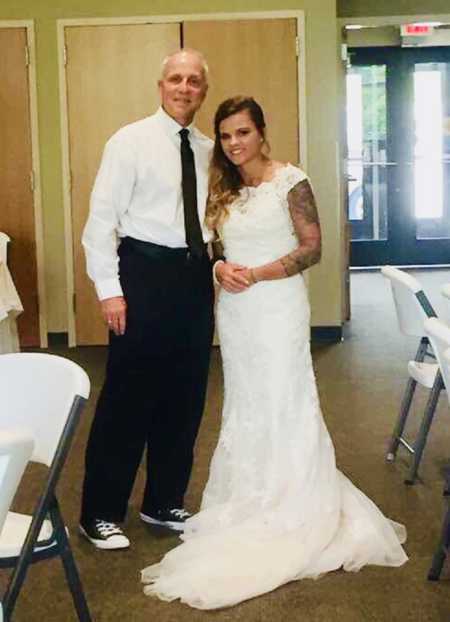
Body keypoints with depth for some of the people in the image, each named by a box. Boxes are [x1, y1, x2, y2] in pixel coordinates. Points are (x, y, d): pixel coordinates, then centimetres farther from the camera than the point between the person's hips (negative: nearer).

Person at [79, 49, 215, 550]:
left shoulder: (209, 149, 11)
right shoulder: (130, 141, -5)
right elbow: (101, 218, -9)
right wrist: (109, 289, -14)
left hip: (195, 275, 6)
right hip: (146, 271, -6)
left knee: (184, 398, 11)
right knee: (127, 396, -1)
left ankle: (164, 503, 27)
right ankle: (101, 513, 12)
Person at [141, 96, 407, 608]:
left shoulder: (290, 181, -7)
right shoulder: (223, 190, 10)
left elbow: (311, 248, -9)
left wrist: (259, 274, -20)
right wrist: (220, 269, -8)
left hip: (277, 308, -6)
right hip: (234, 311, 6)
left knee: (282, 403, -2)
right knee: (243, 406, 11)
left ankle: (292, 508, 10)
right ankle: (250, 502, 22)